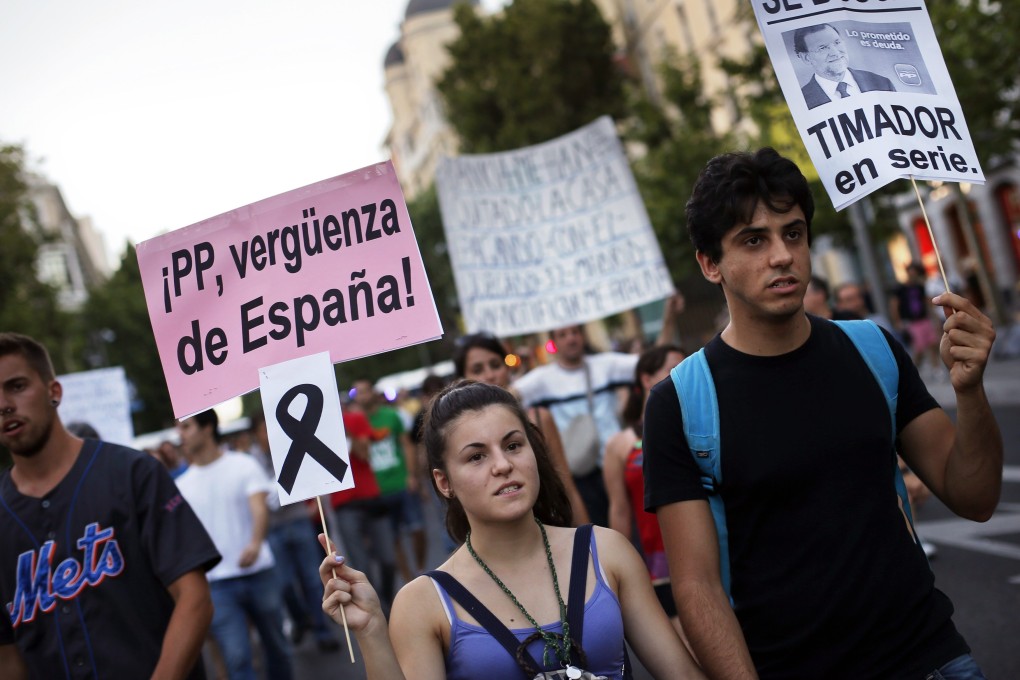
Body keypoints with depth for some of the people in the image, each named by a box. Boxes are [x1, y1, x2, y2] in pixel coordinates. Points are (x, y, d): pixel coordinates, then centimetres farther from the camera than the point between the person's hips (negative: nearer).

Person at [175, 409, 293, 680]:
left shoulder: (244, 464, -2)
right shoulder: (181, 485, 6)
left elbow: (260, 508, -17)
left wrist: (255, 543, -36)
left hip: (259, 573, -1)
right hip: (216, 582, 1)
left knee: (276, 645, 13)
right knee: (236, 657, -8)